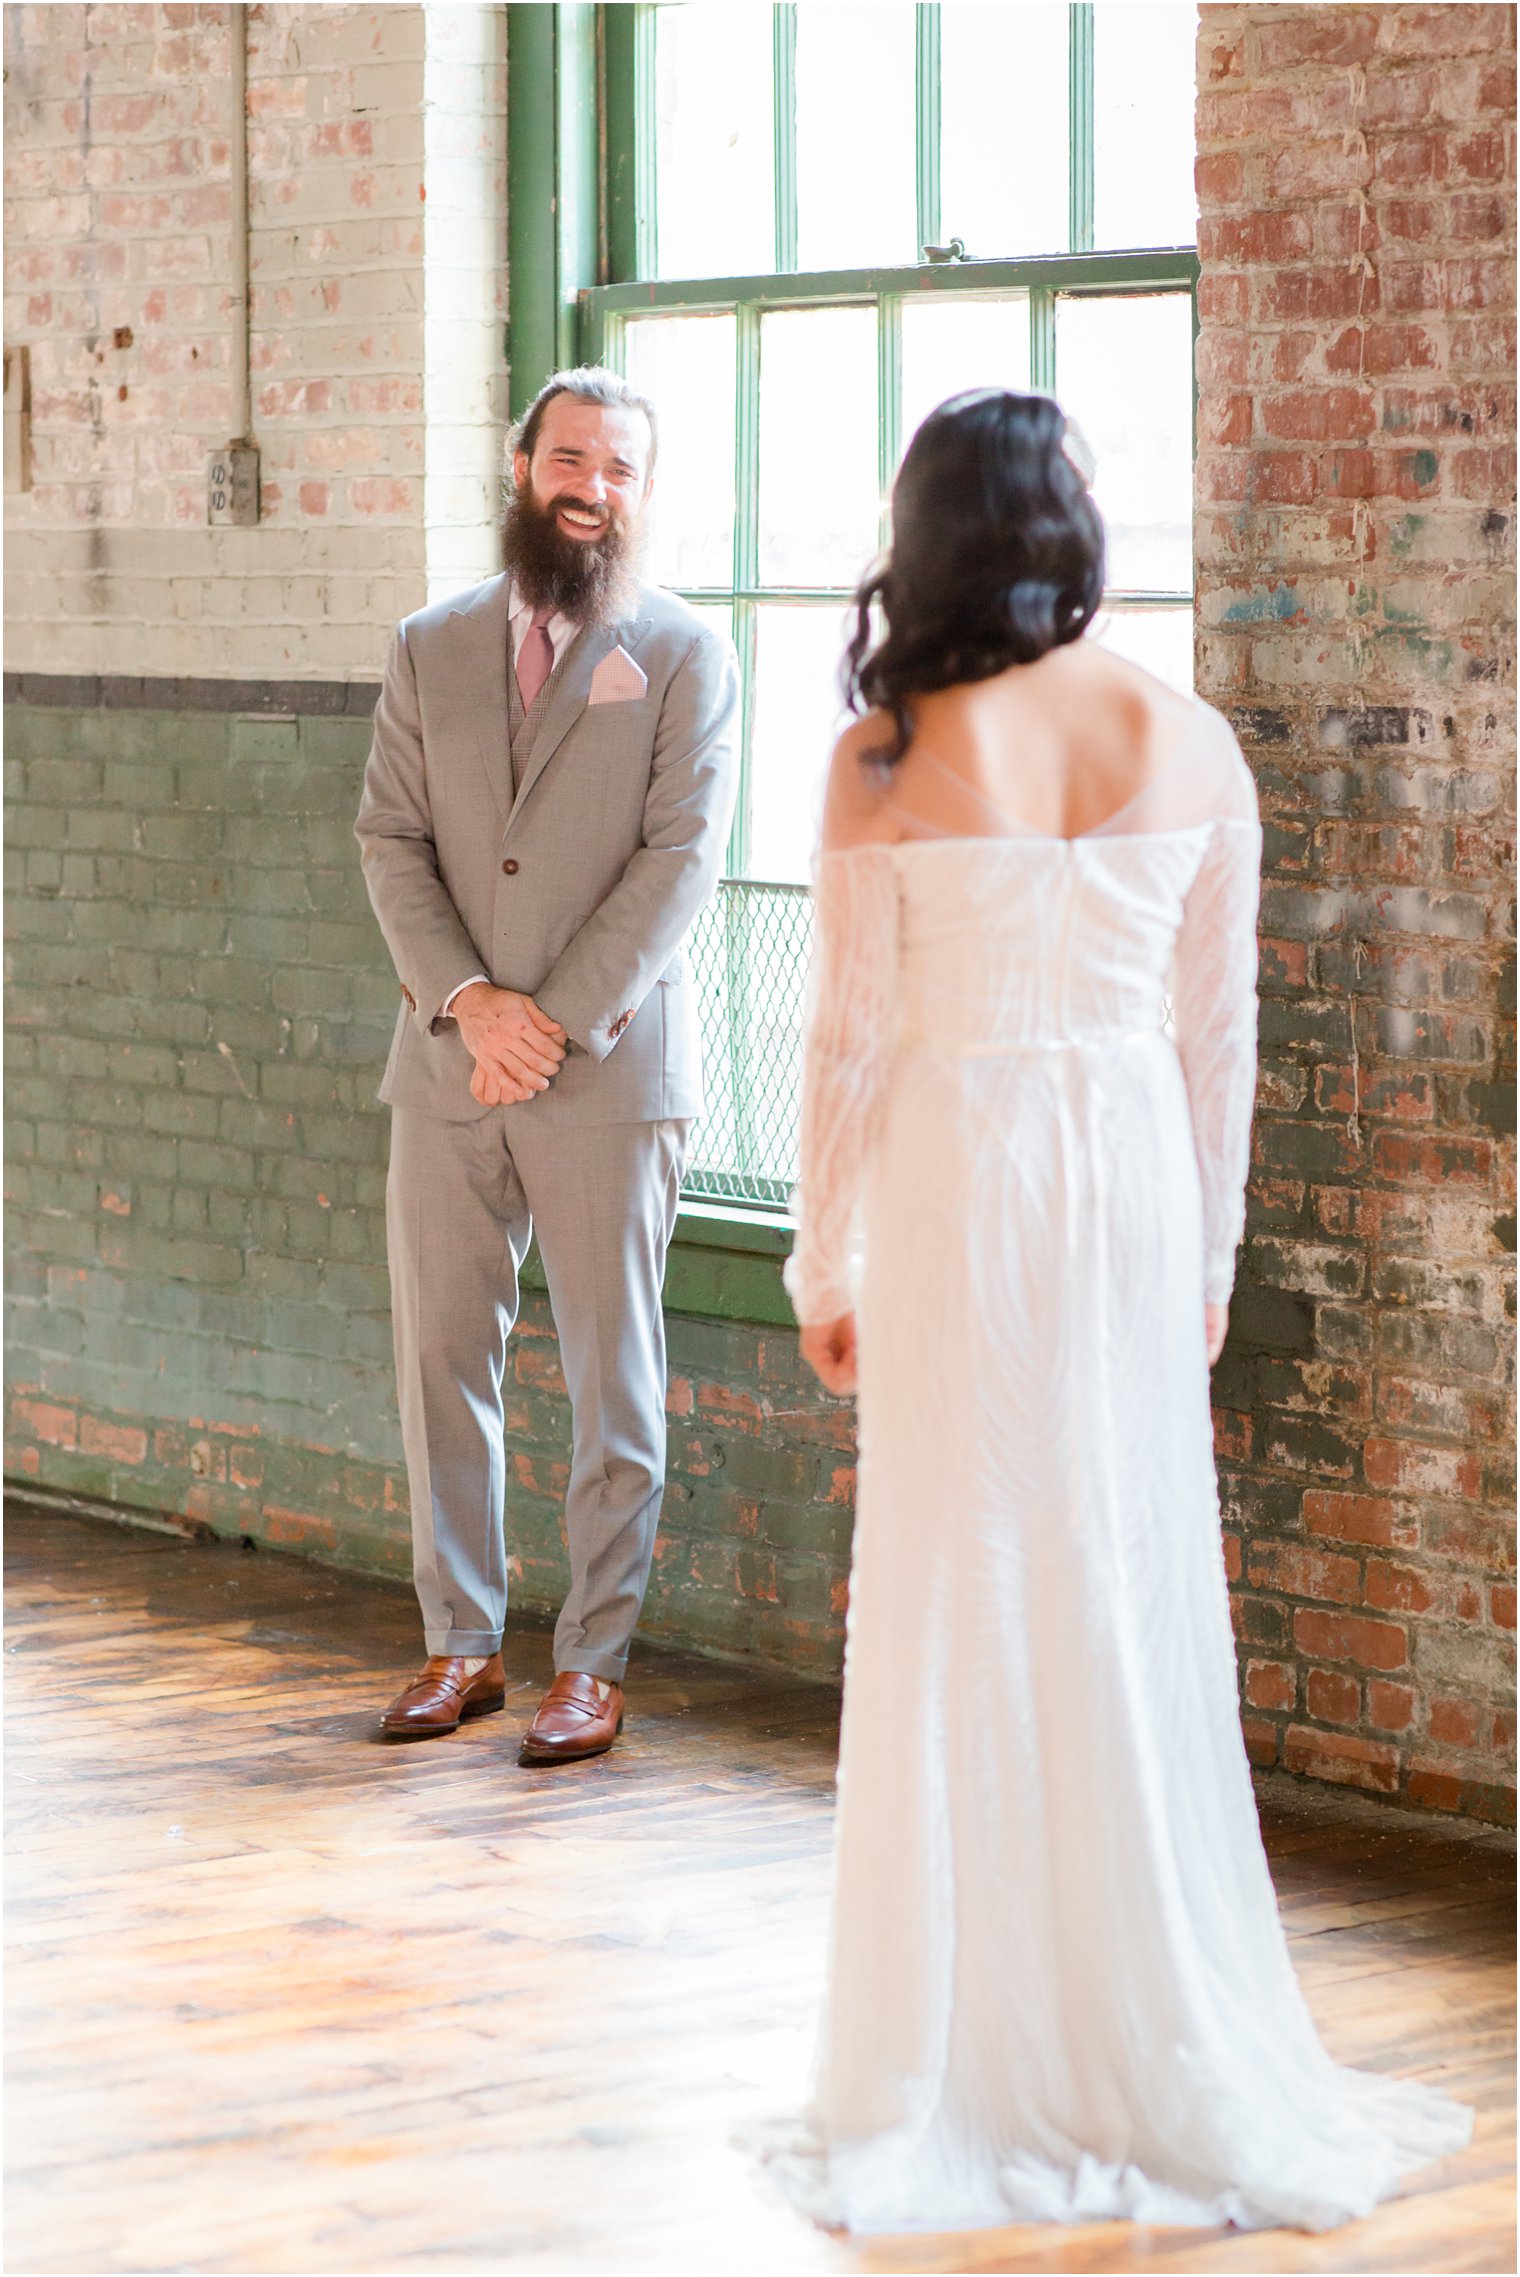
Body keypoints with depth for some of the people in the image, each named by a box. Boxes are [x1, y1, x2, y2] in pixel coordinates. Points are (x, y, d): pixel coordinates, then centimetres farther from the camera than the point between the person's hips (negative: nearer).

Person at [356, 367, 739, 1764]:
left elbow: (681, 859, -7)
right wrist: (470, 999, -10)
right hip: (446, 1071, 3)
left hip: (611, 1074, -3)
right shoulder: (430, 649, 11)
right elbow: (392, 842, 5)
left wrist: (557, 1021, -13)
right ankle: (462, 1641, 19)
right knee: (440, 1363, 7)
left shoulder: (684, 656, 1)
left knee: (613, 1383, 2)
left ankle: (595, 1662, 10)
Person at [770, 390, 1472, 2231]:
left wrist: (827, 1263, 4)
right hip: (1133, 1179, 3)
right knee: (1135, 1598, 11)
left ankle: (971, 2061, 10)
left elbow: (851, 1035, -7)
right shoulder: (1190, 745, 0)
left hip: (958, 1181, -3)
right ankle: (1162, 2054, 19)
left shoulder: (891, 761, -10)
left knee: (960, 1608, 5)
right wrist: (1210, 1250, 14)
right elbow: (1218, 1027, 4)